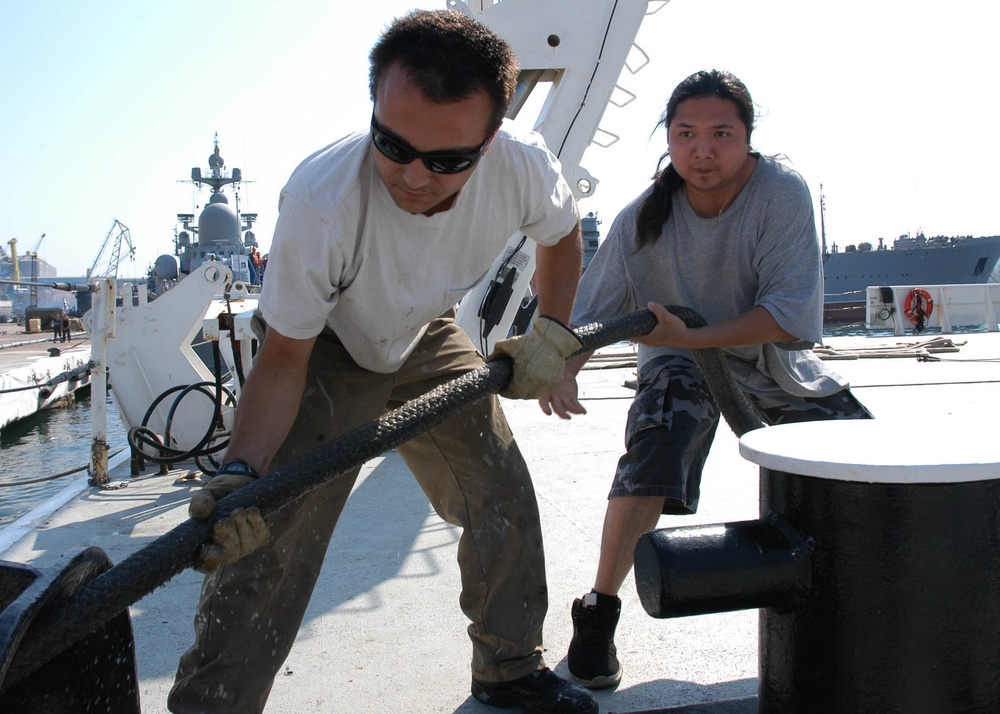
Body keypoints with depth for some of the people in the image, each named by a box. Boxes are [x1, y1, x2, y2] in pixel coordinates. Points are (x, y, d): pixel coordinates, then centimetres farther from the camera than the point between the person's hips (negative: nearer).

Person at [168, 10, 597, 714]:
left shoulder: (523, 163, -29)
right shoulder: (320, 200, -40)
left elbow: (562, 236, -2)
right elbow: (283, 360, -28)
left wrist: (551, 333, -14)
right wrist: (241, 471, -42)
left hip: (427, 340, 4)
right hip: (323, 348, -4)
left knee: (506, 502, 6)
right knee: (267, 540, -14)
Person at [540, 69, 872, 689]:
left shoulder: (783, 193, -25)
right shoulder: (643, 219, -20)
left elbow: (790, 315, -29)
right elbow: (591, 314, -18)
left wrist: (690, 335, -36)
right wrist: (562, 371, -38)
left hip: (774, 361, 2)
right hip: (680, 362, -1)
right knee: (654, 456, -30)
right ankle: (599, 612, -15)